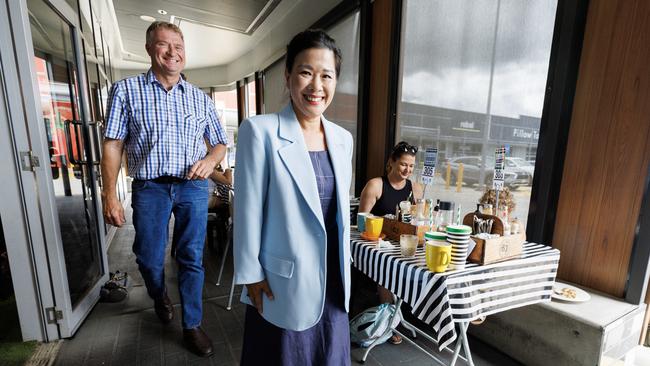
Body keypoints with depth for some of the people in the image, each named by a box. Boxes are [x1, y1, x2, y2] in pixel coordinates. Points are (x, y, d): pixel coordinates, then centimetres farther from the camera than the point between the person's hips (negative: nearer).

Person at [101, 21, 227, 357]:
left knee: (192, 258, 6)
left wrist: (210, 159, -10)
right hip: (150, 188, 0)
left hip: (193, 188, 1)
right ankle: (160, 298, 45)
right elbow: (112, 146, -1)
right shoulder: (126, 90, 3)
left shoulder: (200, 98, 8)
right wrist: (109, 195, -6)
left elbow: (220, 143, 12)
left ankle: (192, 326, 23)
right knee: (149, 259, 11)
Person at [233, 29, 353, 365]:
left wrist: (343, 269, 14)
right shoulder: (260, 131, -15)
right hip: (282, 283, -5)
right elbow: (248, 211, -12)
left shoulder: (343, 138, 2)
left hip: (333, 280, 5)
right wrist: (251, 277, -8)